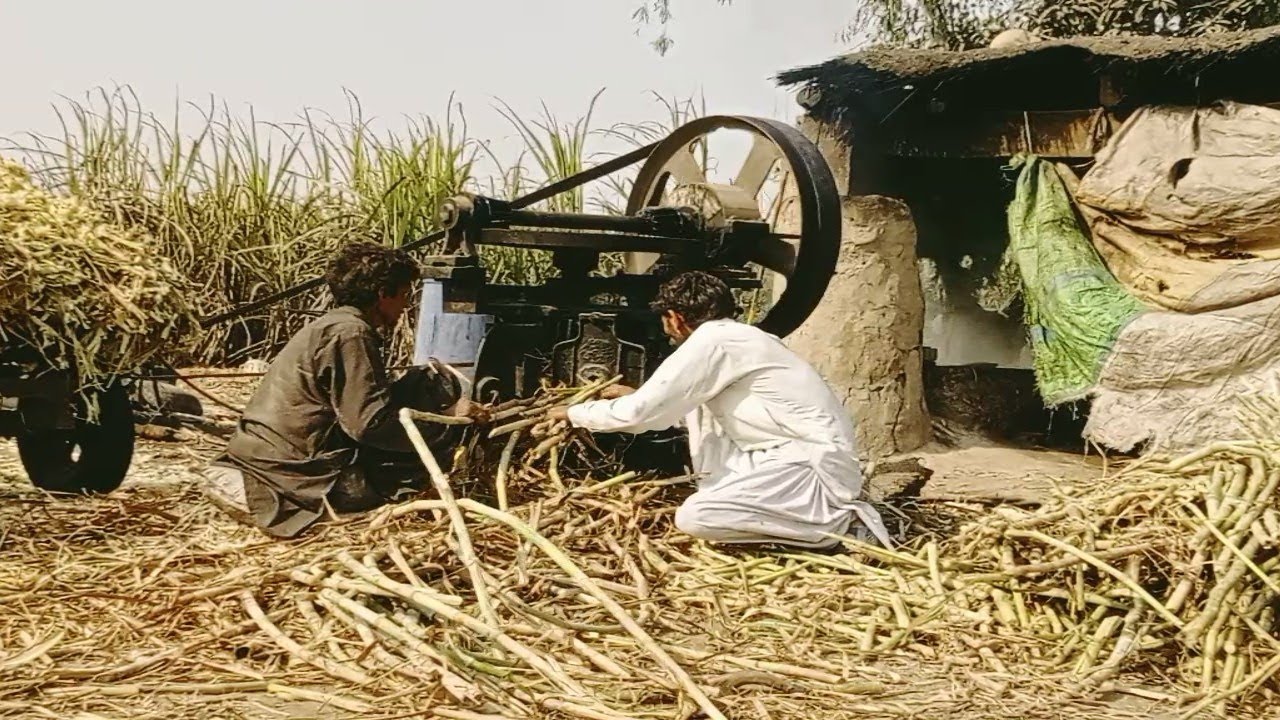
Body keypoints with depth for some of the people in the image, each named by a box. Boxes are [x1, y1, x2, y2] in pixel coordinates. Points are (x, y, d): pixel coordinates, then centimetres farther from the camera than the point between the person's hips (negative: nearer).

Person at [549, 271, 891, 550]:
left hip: (816, 467, -9)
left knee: (693, 517, -19)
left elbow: (637, 414, -11)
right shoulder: (734, 336, 16)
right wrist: (637, 397, 40)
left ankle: (840, 523, -10)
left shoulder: (711, 340, -12)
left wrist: (574, 413, 4)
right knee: (699, 411, 16)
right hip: (805, 454, 9)